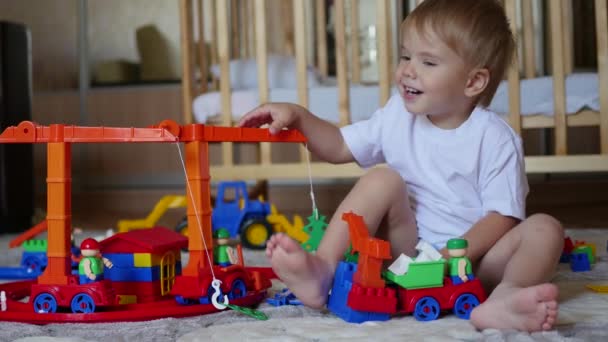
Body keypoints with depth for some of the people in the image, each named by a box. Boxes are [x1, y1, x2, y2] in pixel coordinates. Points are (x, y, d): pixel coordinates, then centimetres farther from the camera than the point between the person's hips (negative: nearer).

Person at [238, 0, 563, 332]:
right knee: (382, 180, -17)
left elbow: (502, 216, -14)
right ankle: (322, 269, -32)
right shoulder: (398, 115, 7)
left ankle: (504, 299, -57)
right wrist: (299, 117, 1)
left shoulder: (495, 138, -9)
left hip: (473, 258, -3)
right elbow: (339, 147, 18)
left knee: (545, 229, -26)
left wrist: (452, 256, -29)